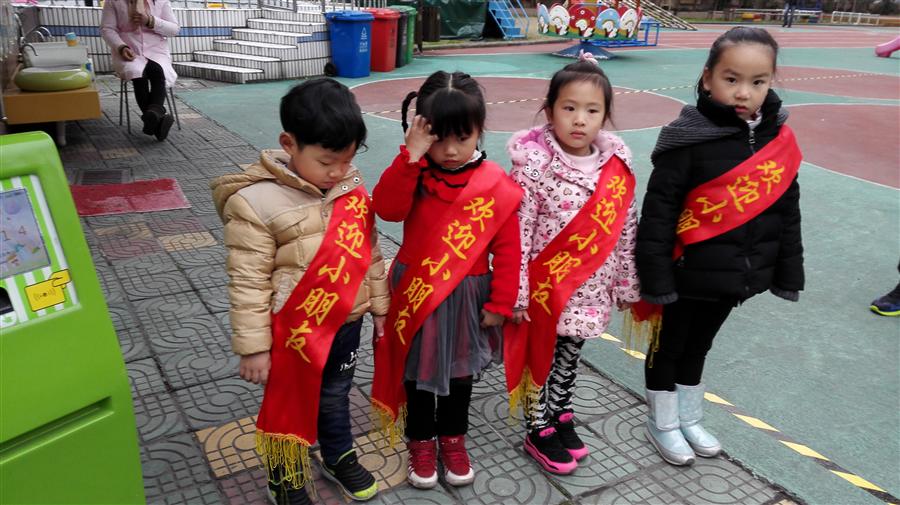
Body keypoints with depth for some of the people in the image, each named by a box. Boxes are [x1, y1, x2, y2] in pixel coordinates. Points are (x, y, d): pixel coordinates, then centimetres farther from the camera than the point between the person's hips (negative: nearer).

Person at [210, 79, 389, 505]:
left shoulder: (352, 187, -4)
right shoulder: (256, 202, -21)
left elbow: (369, 251, 7)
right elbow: (248, 283, -17)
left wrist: (378, 305, 12)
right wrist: (253, 347, -13)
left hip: (346, 322, 5)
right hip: (293, 332, -4)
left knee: (335, 396, 26)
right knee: (289, 406, 17)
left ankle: (339, 458, 51)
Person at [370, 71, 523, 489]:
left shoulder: (496, 185, -12)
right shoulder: (414, 174, -10)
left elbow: (507, 249, -8)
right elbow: (387, 208, -28)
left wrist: (499, 303, -7)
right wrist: (411, 155, -33)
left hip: (467, 297, 0)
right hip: (416, 293, 0)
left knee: (460, 369, 19)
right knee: (418, 370, 16)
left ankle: (453, 438, 42)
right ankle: (421, 441, 37)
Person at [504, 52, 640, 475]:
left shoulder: (617, 166, -4)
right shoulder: (535, 166, -17)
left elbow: (626, 231, 4)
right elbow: (518, 233, -16)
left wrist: (626, 283, 8)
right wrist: (516, 293, -16)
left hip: (588, 290, 4)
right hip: (545, 287, -4)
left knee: (569, 357, 21)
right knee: (542, 357, 12)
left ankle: (561, 417, 42)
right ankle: (539, 431, 31)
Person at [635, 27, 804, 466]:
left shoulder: (780, 139, -2)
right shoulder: (690, 139, -18)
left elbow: (788, 213, 7)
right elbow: (658, 212, -17)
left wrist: (787, 273, 10)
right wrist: (656, 277, -17)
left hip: (741, 275, 5)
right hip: (689, 275, -5)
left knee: (698, 346, 23)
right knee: (668, 346, 14)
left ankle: (688, 418, 43)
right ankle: (662, 422, 36)